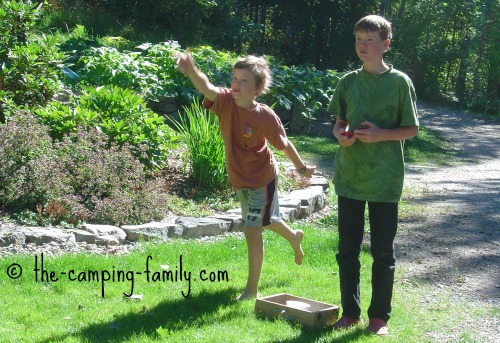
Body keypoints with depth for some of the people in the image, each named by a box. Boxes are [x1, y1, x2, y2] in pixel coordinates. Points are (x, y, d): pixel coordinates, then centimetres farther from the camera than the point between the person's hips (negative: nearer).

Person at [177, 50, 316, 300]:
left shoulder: (266, 117, -25)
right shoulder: (225, 102, -18)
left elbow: (284, 145, -10)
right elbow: (206, 87, -39)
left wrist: (302, 168, 4)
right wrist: (190, 69, -60)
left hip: (262, 179, -6)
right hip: (238, 179, 6)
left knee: (252, 230, -7)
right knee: (266, 221, 28)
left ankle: (252, 289, 8)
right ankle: (294, 237, 59)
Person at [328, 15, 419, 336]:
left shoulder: (400, 82, -6)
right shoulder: (349, 81, 5)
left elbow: (412, 129, -2)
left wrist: (380, 135, -19)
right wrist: (342, 136, -9)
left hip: (385, 179, -3)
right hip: (350, 176, 4)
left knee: (383, 252, 5)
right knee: (347, 249, 10)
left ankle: (380, 316, 19)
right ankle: (350, 312, 24)